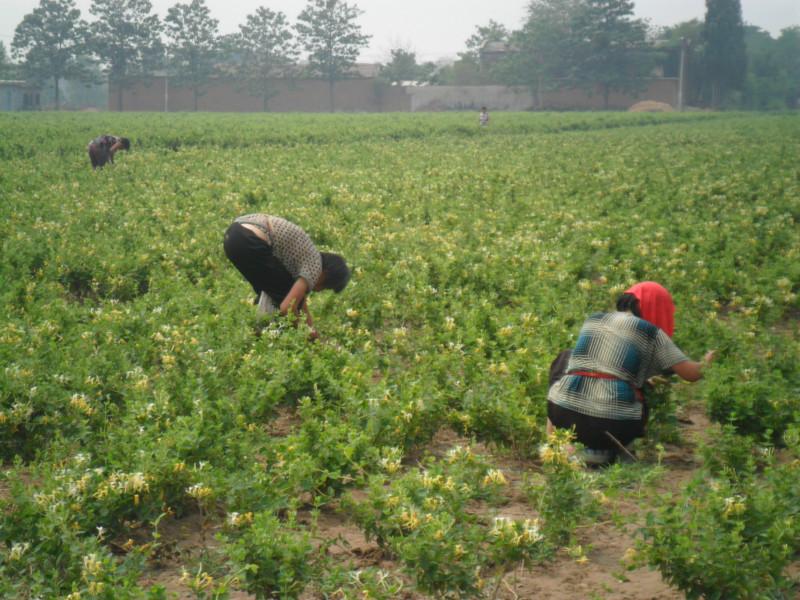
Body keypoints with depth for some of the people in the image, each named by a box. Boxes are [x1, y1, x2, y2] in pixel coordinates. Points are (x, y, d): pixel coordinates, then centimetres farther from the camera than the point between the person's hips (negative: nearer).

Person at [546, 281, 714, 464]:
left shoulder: (593, 319, 18)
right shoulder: (651, 333, 4)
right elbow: (691, 373, 1)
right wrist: (706, 363, 25)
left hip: (563, 415, 3)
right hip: (613, 426, -3)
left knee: (566, 357, 31)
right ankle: (599, 450, 5)